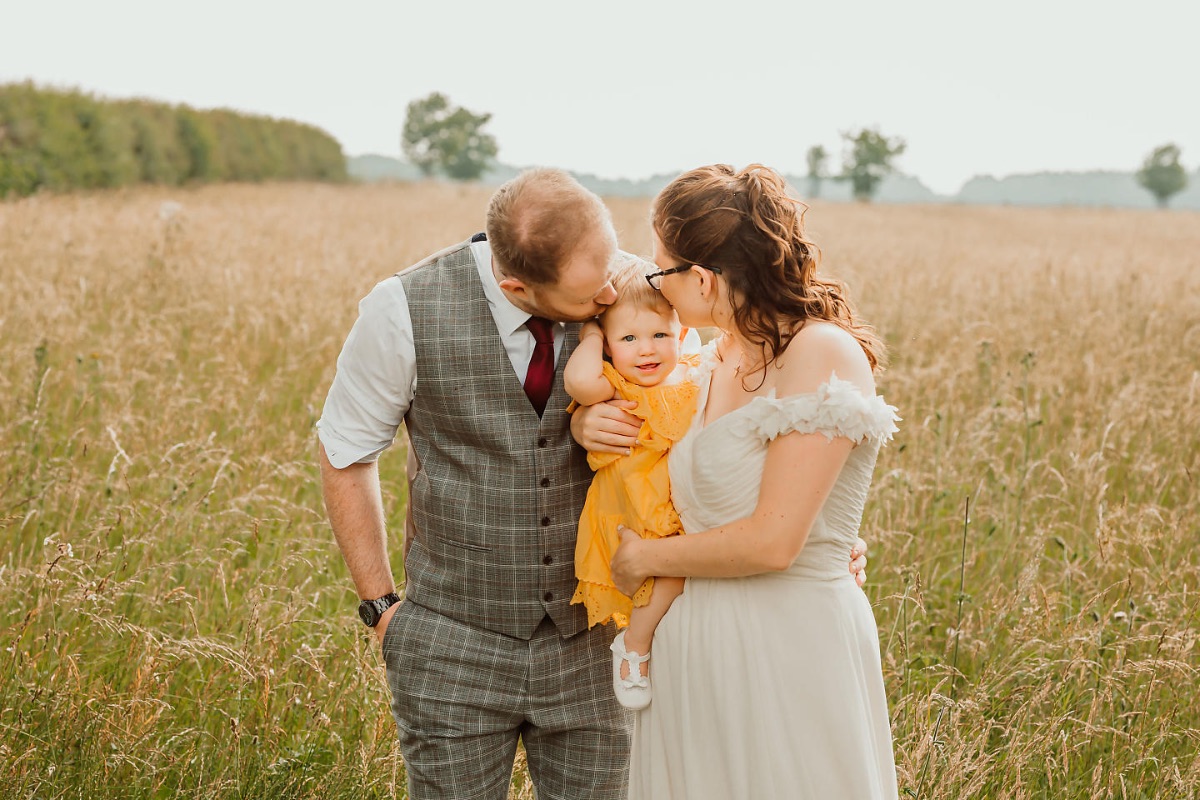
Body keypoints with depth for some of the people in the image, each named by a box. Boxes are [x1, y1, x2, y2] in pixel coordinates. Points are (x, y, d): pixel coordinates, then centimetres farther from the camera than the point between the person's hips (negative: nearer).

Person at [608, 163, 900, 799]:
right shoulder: (715, 359, 8)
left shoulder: (823, 355, -16)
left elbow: (773, 541, -21)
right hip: (694, 646, 7)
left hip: (791, 649, -7)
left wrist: (645, 558, -7)